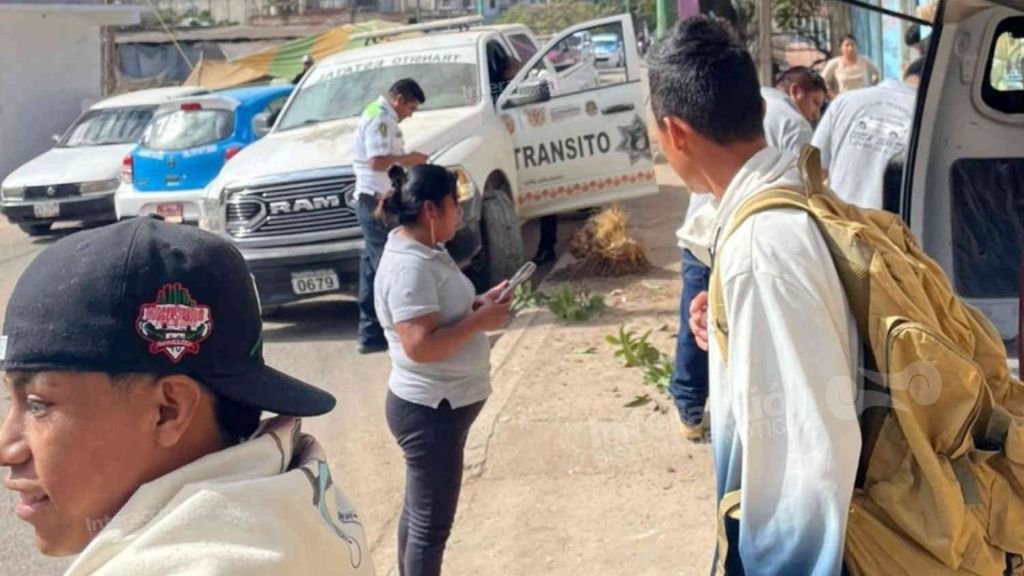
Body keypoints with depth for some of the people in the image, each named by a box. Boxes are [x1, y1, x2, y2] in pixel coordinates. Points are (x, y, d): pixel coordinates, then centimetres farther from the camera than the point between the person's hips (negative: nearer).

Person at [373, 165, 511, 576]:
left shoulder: (424, 252, 7)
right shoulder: (410, 267, -24)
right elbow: (420, 345, -30)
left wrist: (479, 303, 3)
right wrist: (481, 321, -22)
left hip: (437, 405, 10)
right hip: (430, 410, -10)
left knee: (420, 512, 22)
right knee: (431, 524, 3)